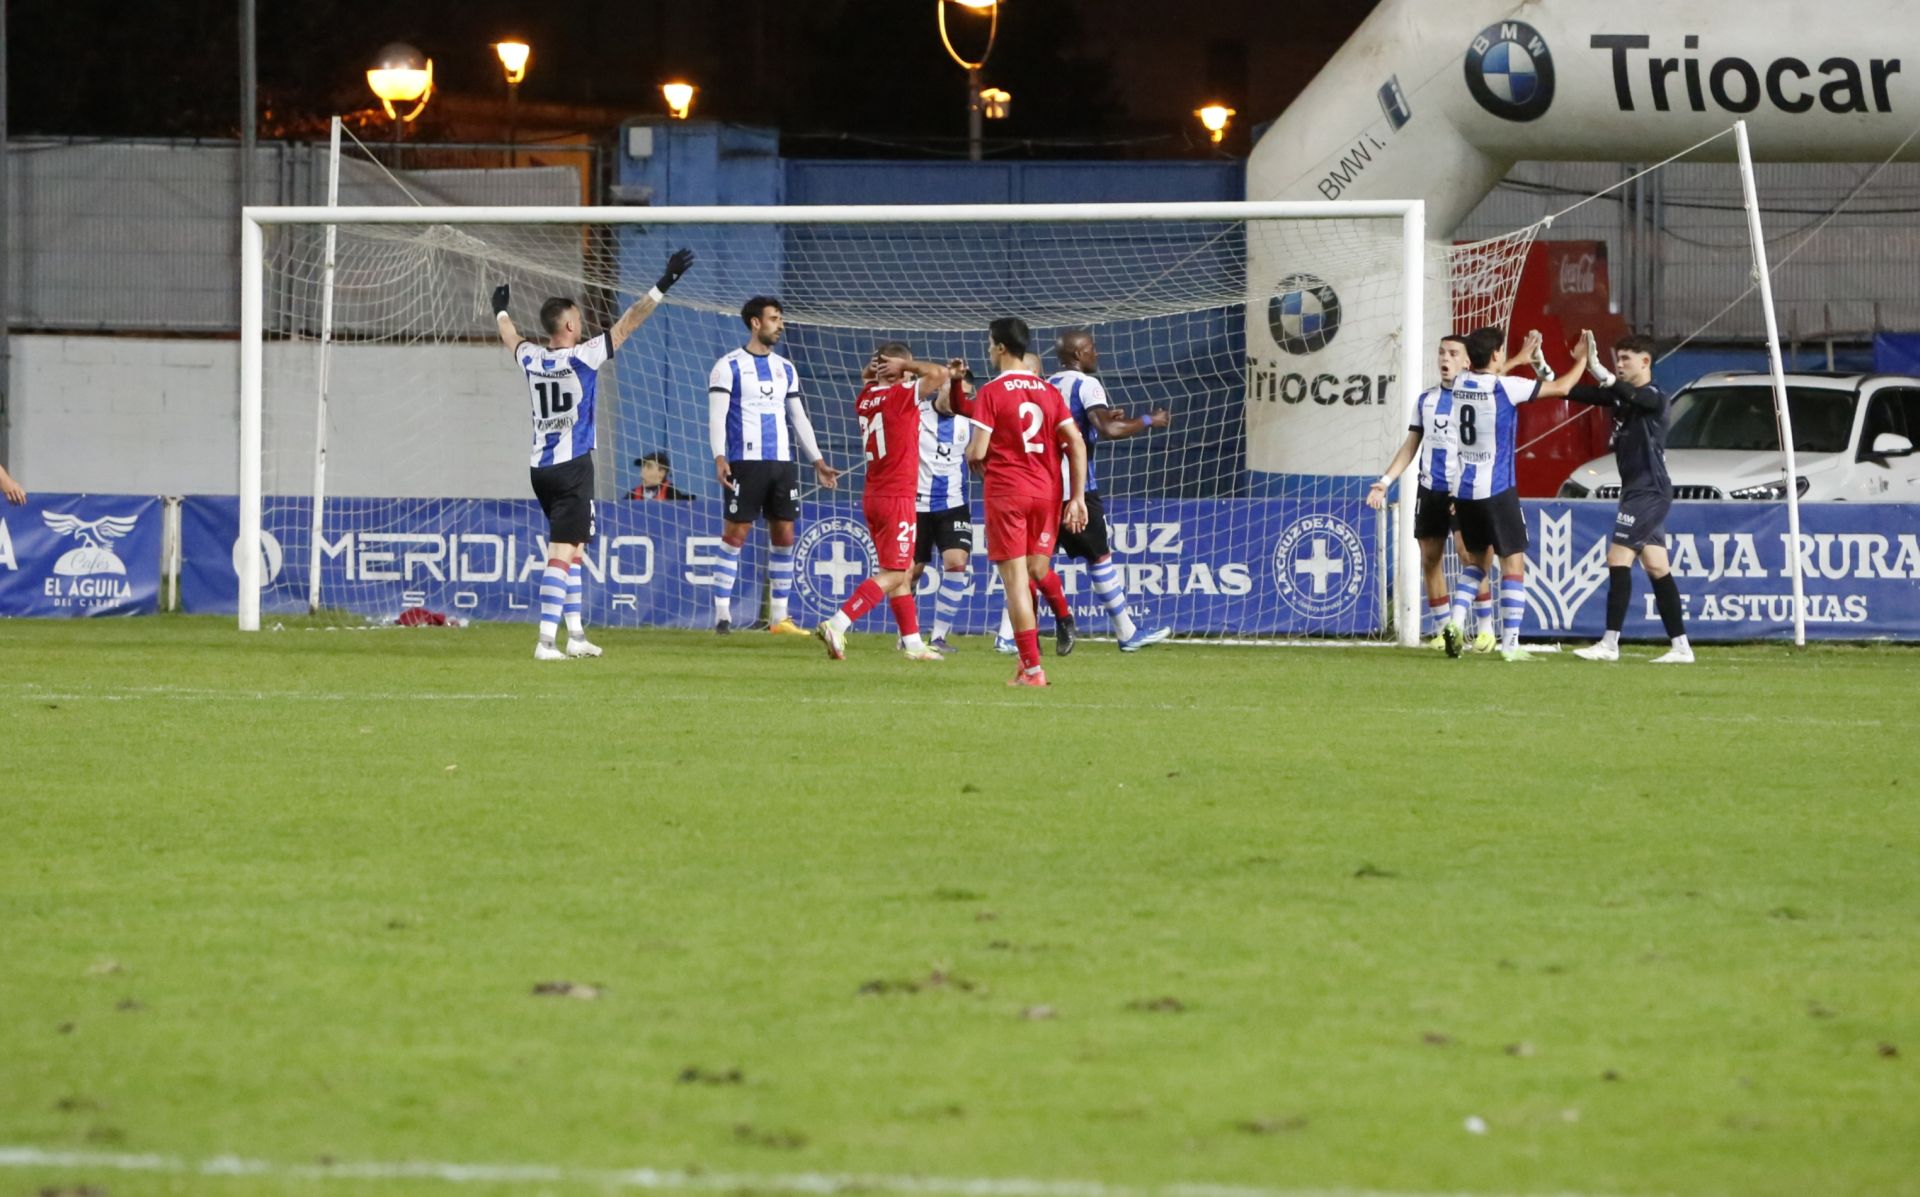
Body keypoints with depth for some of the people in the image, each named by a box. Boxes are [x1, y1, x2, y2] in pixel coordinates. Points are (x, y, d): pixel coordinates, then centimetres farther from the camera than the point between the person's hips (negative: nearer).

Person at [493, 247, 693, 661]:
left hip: (541, 468, 7)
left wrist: (501, 310, 48)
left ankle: (576, 634, 18)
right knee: (561, 553, -10)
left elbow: (510, 335, 27)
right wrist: (663, 286, -7)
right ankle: (547, 639, -17)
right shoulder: (582, 358, -11)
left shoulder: (531, 360, 4)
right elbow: (627, 323, -11)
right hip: (573, 468, -7)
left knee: (570, 550, 16)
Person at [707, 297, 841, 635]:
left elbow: (799, 419, 21)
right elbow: (716, 416, -7)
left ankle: (779, 617, 8)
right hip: (746, 463, -6)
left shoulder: (785, 369, 17)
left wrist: (818, 462, 15)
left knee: (784, 537, 4)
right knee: (736, 535, -6)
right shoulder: (729, 366, -1)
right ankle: (721, 613, -3)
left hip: (782, 464, 6)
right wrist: (720, 458, -21)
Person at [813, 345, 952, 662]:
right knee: (893, 574, -6)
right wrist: (905, 366, -9)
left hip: (872, 496, 8)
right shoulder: (902, 396, -13)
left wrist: (875, 371, 15)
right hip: (897, 497, -8)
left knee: (904, 572, 16)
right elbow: (939, 373, -21)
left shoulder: (865, 398, 8)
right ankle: (837, 625, -18)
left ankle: (912, 642, 18)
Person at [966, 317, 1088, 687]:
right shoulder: (1049, 391, 8)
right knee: (1038, 574, 13)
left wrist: (970, 452, 12)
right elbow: (1076, 444, 3)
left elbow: (977, 452, -12)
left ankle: (1032, 668, -8)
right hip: (1047, 490, 5)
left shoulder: (990, 392, -6)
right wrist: (1077, 498, 5)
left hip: (1006, 491, -5)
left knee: (1016, 580, -3)